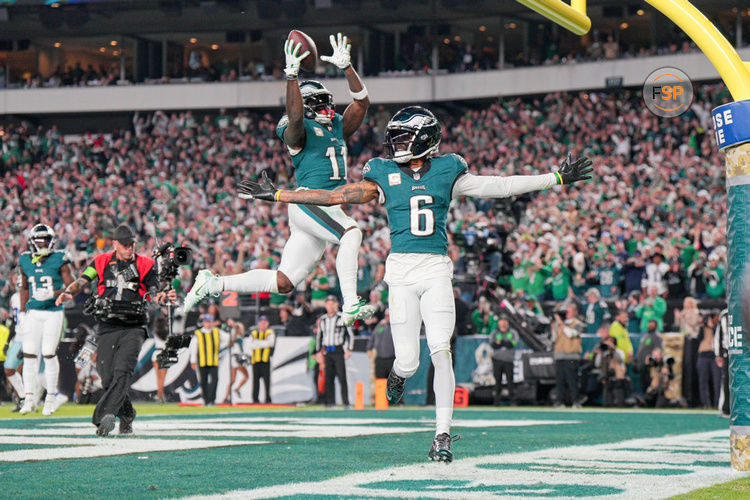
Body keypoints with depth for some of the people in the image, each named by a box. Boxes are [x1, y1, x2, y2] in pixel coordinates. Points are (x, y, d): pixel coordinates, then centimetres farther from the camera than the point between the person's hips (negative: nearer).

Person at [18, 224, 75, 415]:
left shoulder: (60, 260, -5)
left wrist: (52, 294, -20)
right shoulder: (25, 261, 7)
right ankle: (29, 398, 5)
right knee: (29, 354, -2)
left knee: (49, 353, -6)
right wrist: (22, 310, 15)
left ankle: (51, 398, 5)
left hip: (54, 312, -3)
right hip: (33, 313, 3)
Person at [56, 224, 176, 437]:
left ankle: (104, 416, -29)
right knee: (108, 377, -3)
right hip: (107, 328, 2)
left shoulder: (145, 265, 8)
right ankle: (127, 415, 18)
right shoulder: (102, 262, 10)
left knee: (123, 371, -21)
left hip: (133, 327, -1)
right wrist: (68, 293, -21)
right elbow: (82, 281, 0)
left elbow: (153, 294, 4)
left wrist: (164, 297, -18)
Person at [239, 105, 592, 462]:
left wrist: (557, 178, 8)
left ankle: (442, 436, -6)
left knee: (440, 351, -13)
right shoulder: (384, 175, 7)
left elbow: (499, 186, 9)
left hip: (436, 270, 0)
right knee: (408, 360, -3)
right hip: (401, 271, 0)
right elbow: (333, 196, 8)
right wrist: (276, 196, 6)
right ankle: (399, 374, 37)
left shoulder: (446, 172, 7)